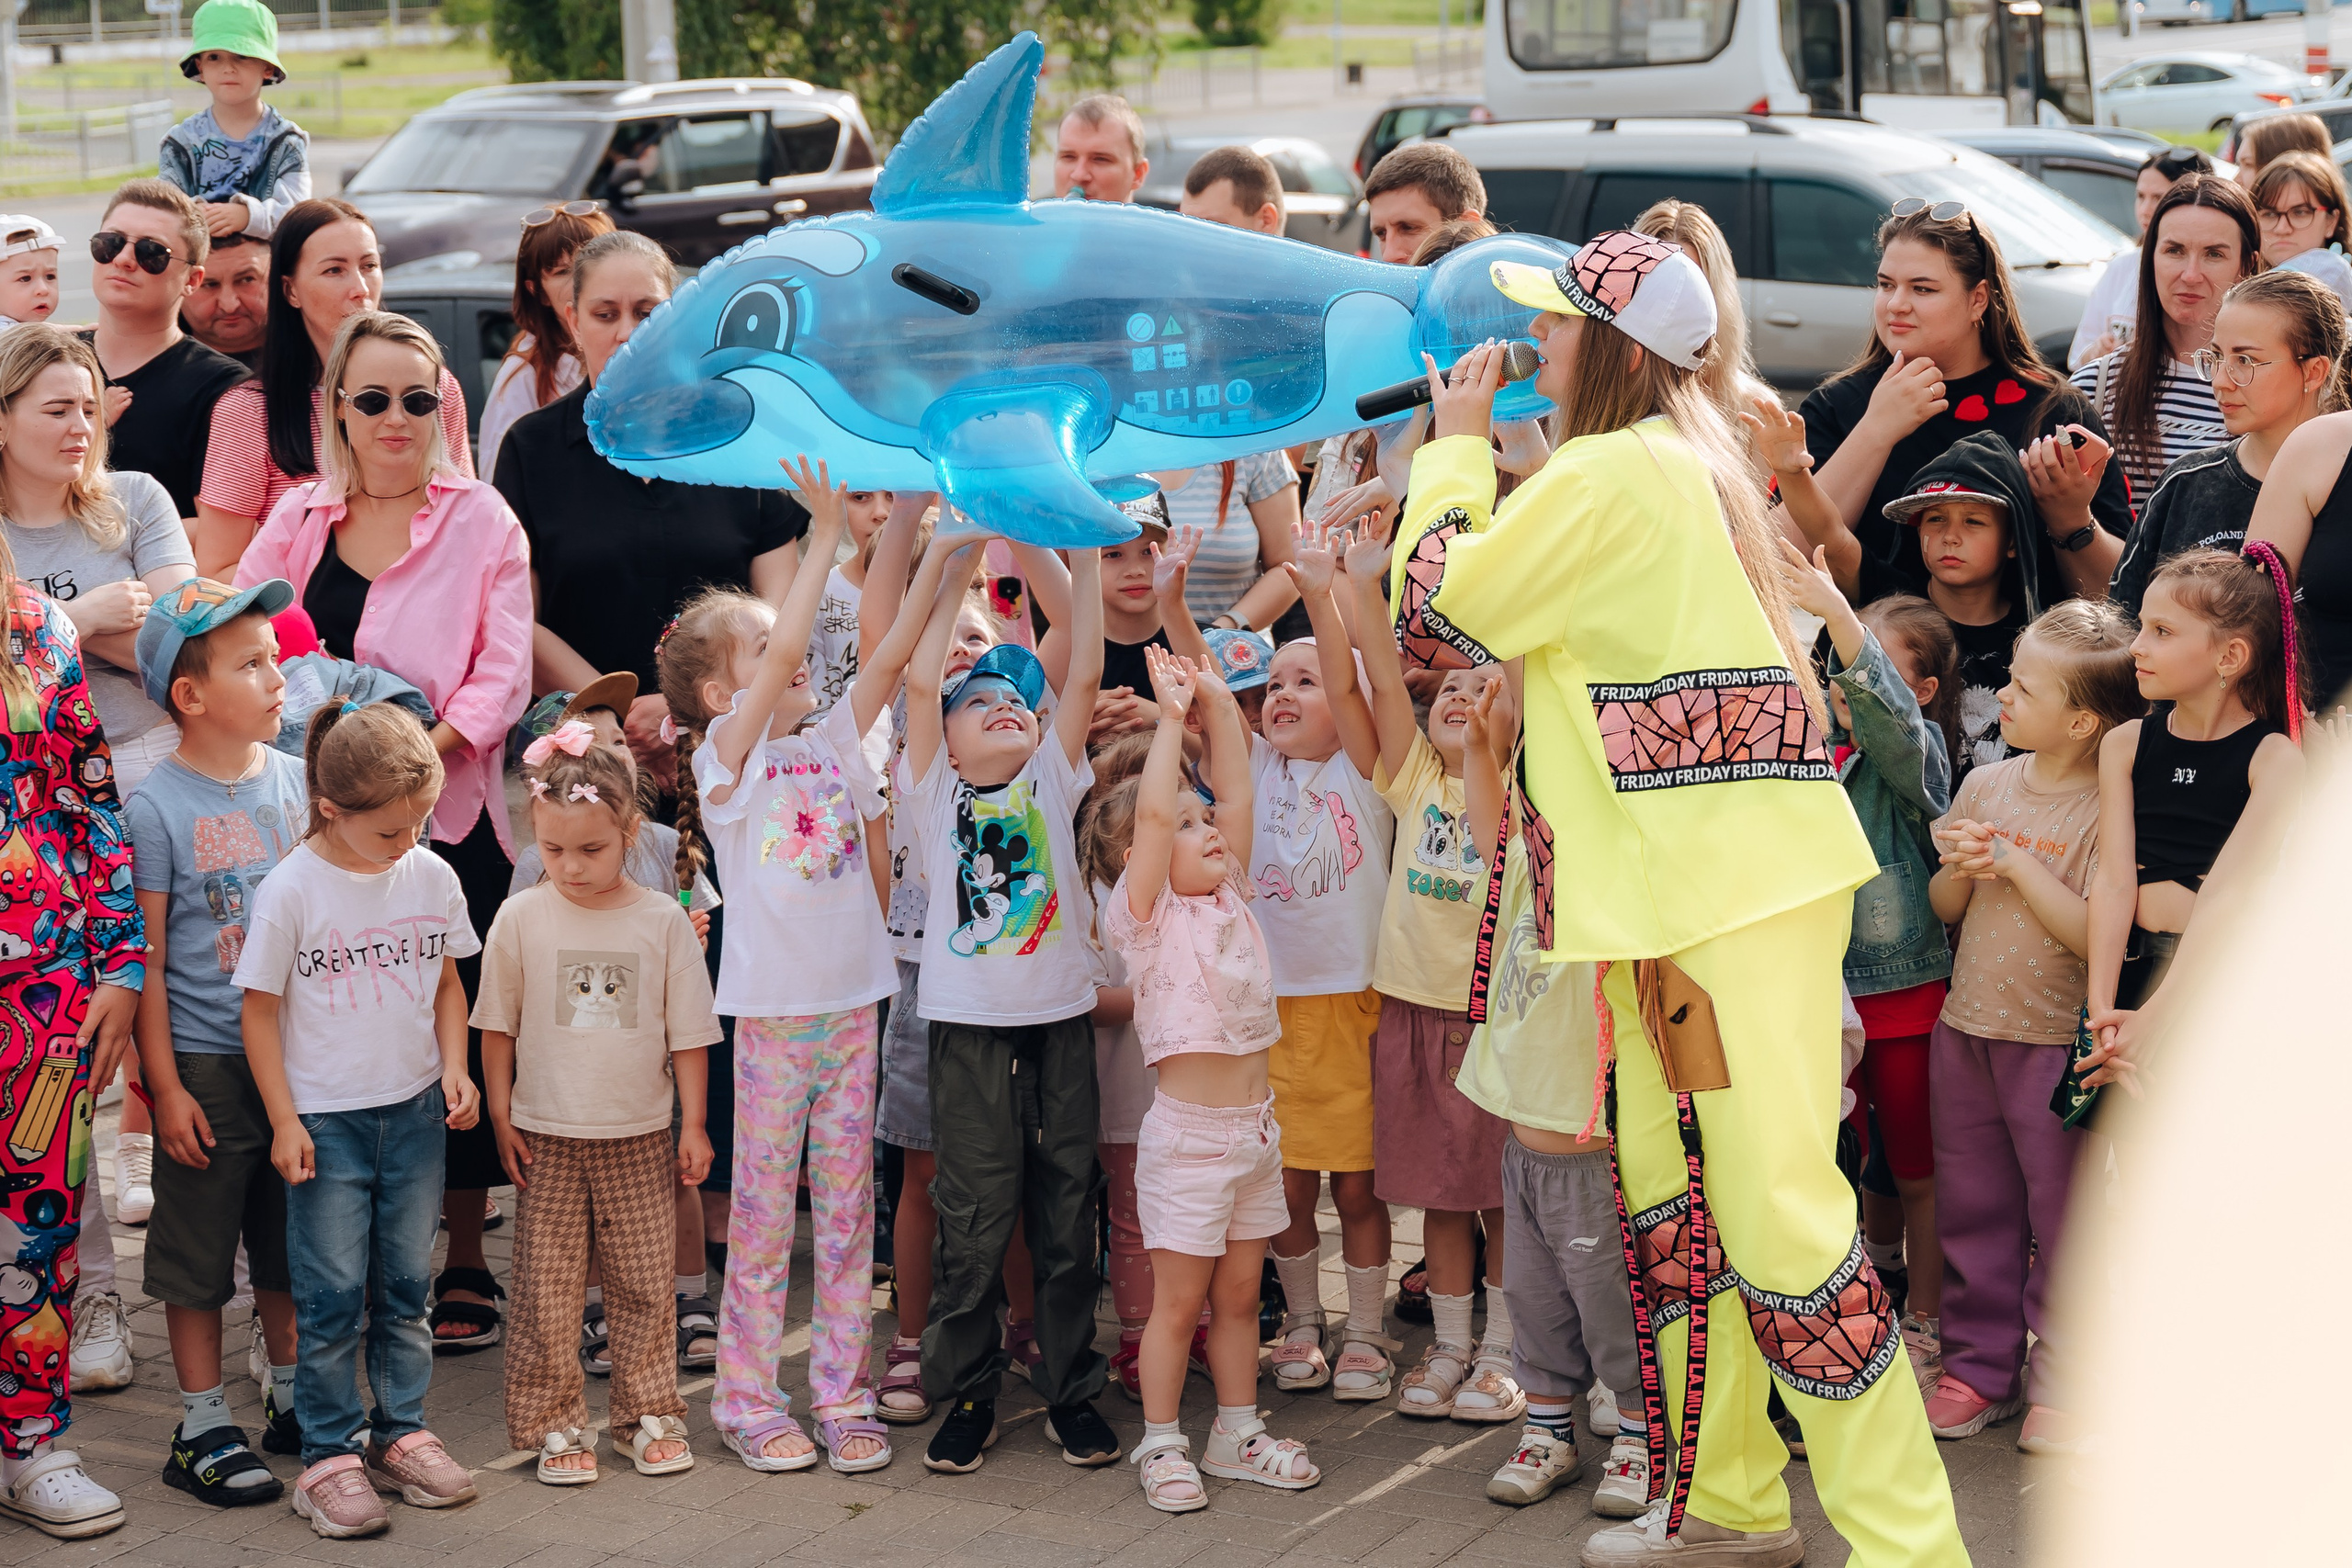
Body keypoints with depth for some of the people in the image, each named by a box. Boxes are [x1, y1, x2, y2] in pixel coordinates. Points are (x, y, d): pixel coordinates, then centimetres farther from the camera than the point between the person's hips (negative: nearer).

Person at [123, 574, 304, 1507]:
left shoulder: (297, 780, 4)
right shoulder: (155, 806, -11)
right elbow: (147, 958, -10)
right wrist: (166, 1086, -12)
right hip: (205, 1061, -5)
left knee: (291, 1241, 15)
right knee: (196, 1252, 4)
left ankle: (291, 1400, 30)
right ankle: (203, 1429, 13)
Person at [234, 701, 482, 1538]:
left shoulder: (432, 877, 0)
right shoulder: (291, 891, -13)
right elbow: (261, 1008, -7)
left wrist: (454, 1067, 0)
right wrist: (284, 1120, -9)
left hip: (414, 1111, 4)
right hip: (325, 1120, -4)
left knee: (405, 1285, 11)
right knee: (332, 1294, -1)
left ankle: (400, 1432, 22)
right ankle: (329, 1455, 7)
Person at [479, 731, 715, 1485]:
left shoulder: (663, 921, -3)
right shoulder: (521, 919, -4)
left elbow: (687, 1034, 3)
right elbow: (497, 1027, 4)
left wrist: (693, 1125, 3)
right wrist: (500, 1118, 1)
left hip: (639, 1138, 0)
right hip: (546, 1138, 0)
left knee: (644, 1281, 8)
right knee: (546, 1285, 3)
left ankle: (650, 1414, 20)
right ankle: (553, 1424, 12)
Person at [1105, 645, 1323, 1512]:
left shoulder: (1228, 897, 9)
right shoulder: (1145, 913, -9)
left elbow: (1236, 791, 4)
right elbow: (1151, 810, -22)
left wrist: (1216, 704, 2)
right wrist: (1171, 716, -16)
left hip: (1252, 1128, 6)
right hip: (1186, 1133, -6)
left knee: (1239, 1293, 14)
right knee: (1179, 1300, 2)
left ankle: (1238, 1433, 24)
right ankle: (1161, 1444, 13)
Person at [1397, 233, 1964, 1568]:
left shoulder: (1609, 477, -14)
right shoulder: (1684, 459, 18)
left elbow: (1437, 615, -9)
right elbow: (1527, 607, 25)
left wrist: (1457, 448, 3)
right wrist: (1475, 455, 20)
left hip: (1735, 883, -11)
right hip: (1679, 889, 11)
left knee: (1775, 1200, -11)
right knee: (1666, 1186, 15)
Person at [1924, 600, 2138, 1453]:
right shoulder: (1987, 785, 4)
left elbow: (2098, 933, -20)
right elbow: (1943, 908, 11)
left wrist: (2019, 863, -19)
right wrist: (1960, 868, -10)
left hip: (2055, 1038, -6)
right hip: (1967, 1023, 6)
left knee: (2061, 1216, 3)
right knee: (1972, 1205, 13)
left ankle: (2061, 1377, 14)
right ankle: (1979, 1363, 23)